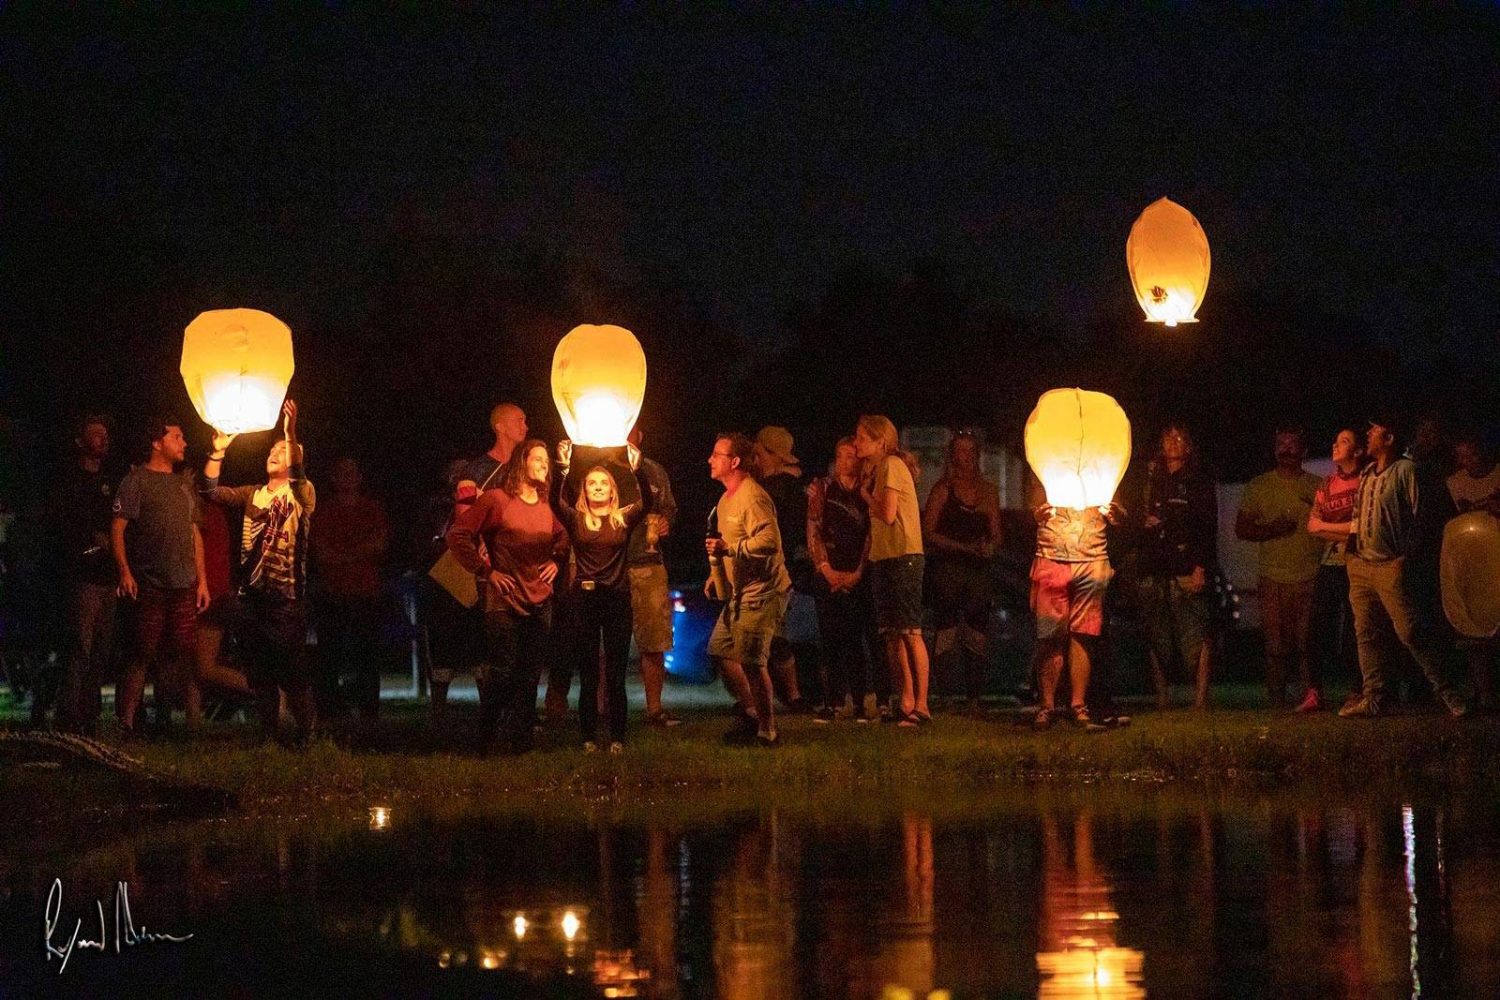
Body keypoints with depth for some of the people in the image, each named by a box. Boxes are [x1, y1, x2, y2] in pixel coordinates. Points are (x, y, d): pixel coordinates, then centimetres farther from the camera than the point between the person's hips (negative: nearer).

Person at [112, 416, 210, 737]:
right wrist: (124, 571, -22)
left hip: (184, 586, 6)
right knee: (143, 654, -8)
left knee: (177, 655, 6)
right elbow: (117, 528, -10)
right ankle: (127, 722, -7)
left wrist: (201, 579, 15)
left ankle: (163, 720, 15)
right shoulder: (136, 480, -3)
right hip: (150, 586, -6)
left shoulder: (184, 484, 18)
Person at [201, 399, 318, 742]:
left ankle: (308, 736, 4)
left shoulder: (301, 495, 1)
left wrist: (291, 435, -34)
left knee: (292, 672, -7)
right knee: (259, 672, 9)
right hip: (251, 595, 5)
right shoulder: (251, 495, 15)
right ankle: (267, 736, 17)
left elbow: (300, 476, -21)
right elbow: (211, 490, 5)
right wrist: (218, 451, -7)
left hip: (286, 597, -5)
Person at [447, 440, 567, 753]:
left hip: (540, 602, 6)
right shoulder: (497, 500, -6)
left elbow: (563, 537, 31)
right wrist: (485, 571, -9)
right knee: (503, 672, -5)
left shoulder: (546, 506, 12)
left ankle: (519, 739, 11)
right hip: (504, 601, -6)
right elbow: (458, 534, -9)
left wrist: (556, 561, 12)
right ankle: (486, 735, 11)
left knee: (530, 676, 4)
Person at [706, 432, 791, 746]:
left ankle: (767, 730, 0)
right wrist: (717, 575, 17)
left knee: (751, 661, -9)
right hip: (740, 592, 11)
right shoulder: (727, 499, 16)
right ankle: (751, 714, 25)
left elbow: (770, 541, -30)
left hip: (761, 591, -11)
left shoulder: (752, 497, -19)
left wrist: (729, 548, -28)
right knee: (720, 650, 14)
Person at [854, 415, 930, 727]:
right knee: (891, 634, 7)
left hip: (903, 557, -10)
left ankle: (921, 705, -12)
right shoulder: (877, 470, 19)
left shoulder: (891, 465, -9)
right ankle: (906, 704, 9)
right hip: (883, 559, 10)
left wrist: (865, 493, -3)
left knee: (909, 631, -10)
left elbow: (887, 514, -17)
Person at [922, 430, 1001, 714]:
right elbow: (928, 532, -4)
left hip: (978, 569, 4)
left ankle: (974, 700, 4)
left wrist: (989, 547, -7)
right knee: (945, 637, -10)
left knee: (976, 638, 1)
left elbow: (996, 536, 17)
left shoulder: (988, 490, 16)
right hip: (948, 566, -4)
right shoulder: (943, 489, 3)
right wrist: (964, 547, -12)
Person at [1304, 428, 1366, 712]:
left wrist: (1326, 526, -5)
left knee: (1353, 630, -5)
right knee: (1319, 627, 0)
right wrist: (1344, 531, -7)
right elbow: (1312, 526, 8)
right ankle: (1314, 691, 3)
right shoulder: (1327, 483, 15)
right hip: (1329, 564, 5)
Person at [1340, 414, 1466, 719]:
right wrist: (1354, 550, 15)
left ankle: (1445, 691, -4)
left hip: (1392, 566, -8)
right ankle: (1371, 698, 9)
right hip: (1361, 564, 8)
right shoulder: (1366, 474, 17)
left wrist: (1408, 558, -11)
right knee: (1366, 633, 6)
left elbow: (1420, 516, -9)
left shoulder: (1405, 470, -7)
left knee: (1411, 631, -11)